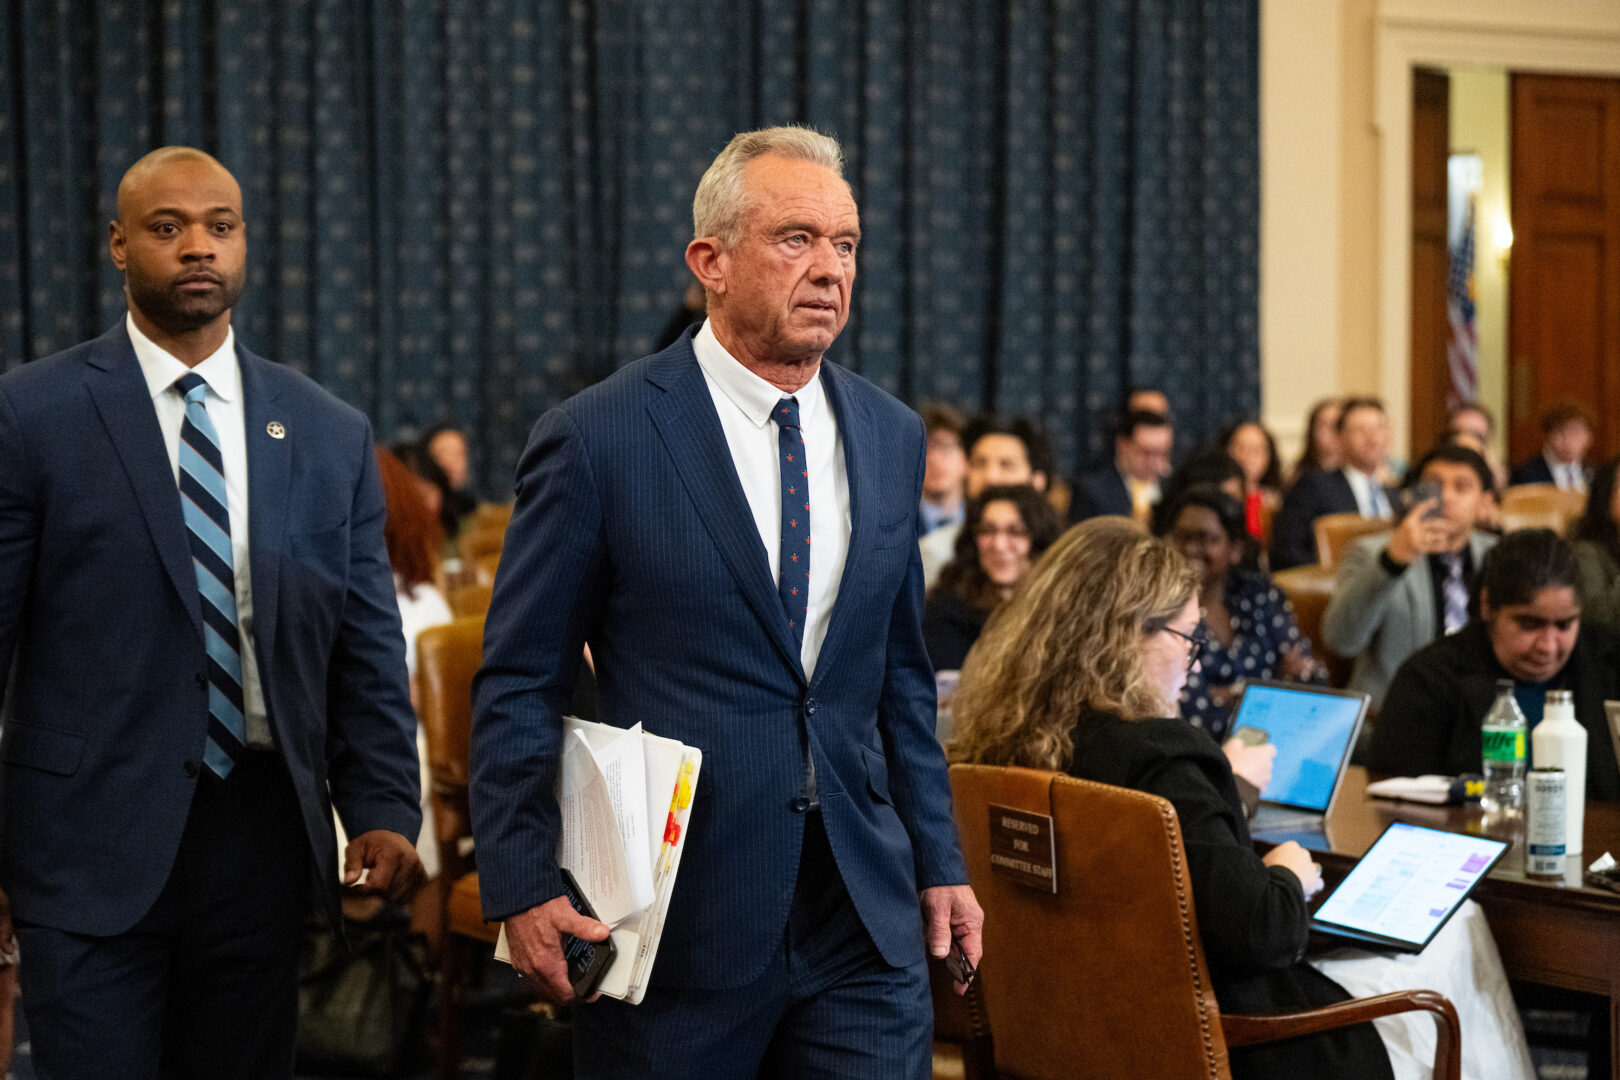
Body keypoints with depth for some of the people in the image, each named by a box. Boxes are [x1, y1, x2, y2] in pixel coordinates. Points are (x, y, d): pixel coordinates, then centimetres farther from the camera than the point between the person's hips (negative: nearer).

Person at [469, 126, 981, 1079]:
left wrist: (938, 861, 12)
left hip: (864, 918, 4)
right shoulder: (598, 438, -7)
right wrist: (523, 888, -12)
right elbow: (518, 686, -5)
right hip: (673, 922, -4)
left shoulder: (891, 435, 9)